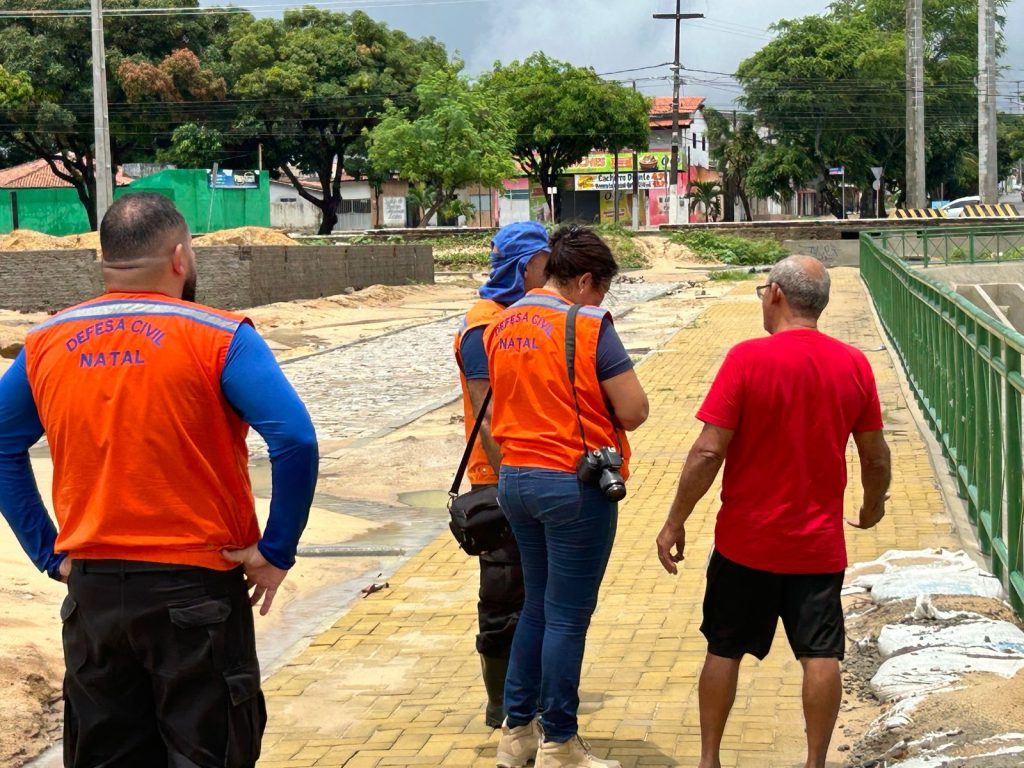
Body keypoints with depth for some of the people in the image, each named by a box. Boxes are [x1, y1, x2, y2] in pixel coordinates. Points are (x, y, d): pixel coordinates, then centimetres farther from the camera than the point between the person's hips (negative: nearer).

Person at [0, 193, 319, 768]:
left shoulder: (48, 343, 5)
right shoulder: (217, 337, -9)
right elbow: (296, 441, -19)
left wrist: (49, 553, 9)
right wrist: (276, 553, -10)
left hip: (93, 591, 4)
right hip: (196, 589, -4)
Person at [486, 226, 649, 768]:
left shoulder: (501, 327, 7)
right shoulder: (588, 326, -14)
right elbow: (634, 411, -14)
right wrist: (601, 406, 4)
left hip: (514, 478, 7)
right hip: (574, 484, -7)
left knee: (536, 607, 20)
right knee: (567, 617, 2)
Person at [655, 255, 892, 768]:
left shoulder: (747, 358, -15)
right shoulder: (854, 365, -3)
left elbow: (708, 452, -16)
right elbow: (876, 458, 4)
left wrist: (675, 522, -6)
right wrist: (874, 505, 24)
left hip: (747, 542, -2)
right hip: (818, 543, 2)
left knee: (724, 650, 12)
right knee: (821, 655, 6)